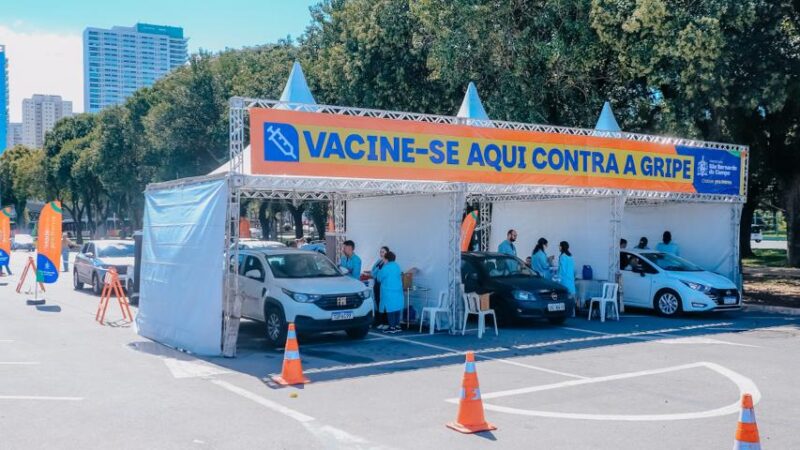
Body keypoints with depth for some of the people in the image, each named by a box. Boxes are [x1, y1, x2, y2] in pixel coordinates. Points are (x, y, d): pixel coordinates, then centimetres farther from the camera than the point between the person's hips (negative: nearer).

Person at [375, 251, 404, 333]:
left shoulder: (385, 268, -13)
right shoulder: (397, 266, 6)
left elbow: (379, 279, -3)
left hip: (388, 292, -6)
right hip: (398, 291, 6)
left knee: (390, 308, -4)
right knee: (397, 308, 10)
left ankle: (392, 327, -5)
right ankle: (397, 326, 12)